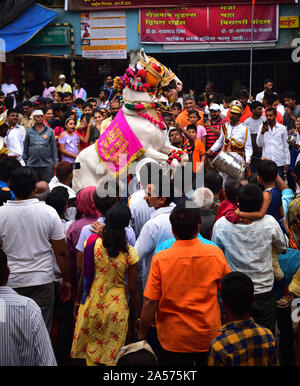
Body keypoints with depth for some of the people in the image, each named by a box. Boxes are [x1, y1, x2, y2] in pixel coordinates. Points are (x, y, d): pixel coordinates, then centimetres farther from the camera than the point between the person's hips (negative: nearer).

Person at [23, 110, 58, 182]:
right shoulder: (29, 131, 8)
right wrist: (25, 160, 9)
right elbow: (26, 146, 11)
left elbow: (53, 146, 7)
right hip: (32, 164, 1)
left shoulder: (49, 131, 6)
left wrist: (56, 161, 3)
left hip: (47, 164, -1)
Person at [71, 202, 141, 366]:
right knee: (112, 354, 14)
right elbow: (132, 289, -5)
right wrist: (139, 316, 6)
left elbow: (84, 276, -2)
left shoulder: (92, 243, -11)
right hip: (117, 308, 0)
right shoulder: (130, 253, -11)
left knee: (90, 352, 15)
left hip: (92, 304, 1)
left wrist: (77, 300, 14)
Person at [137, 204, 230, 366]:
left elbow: (150, 302, -14)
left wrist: (141, 335, -2)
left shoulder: (160, 259, -15)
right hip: (209, 336, 2)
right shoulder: (216, 254, -9)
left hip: (174, 339, -1)